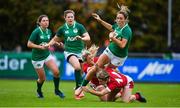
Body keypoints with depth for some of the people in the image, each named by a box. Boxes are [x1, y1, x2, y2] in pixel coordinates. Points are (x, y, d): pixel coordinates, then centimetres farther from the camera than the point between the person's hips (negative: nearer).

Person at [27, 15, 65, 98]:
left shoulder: (49, 31, 1)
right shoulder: (36, 32, -18)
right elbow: (29, 44, -18)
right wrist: (40, 47, -27)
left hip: (47, 55, 5)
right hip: (37, 57, -5)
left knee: (56, 71, -14)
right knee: (42, 78, 3)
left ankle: (56, 90, 8)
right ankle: (39, 91, 36)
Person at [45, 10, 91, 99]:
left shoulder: (79, 26, -4)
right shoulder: (62, 29, 1)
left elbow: (88, 38, -10)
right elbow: (55, 39, 16)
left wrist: (82, 38, -31)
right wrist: (48, 44, -2)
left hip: (80, 51, 2)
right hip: (69, 51, -2)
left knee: (81, 72, 2)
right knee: (77, 67, -28)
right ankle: (79, 88, -23)